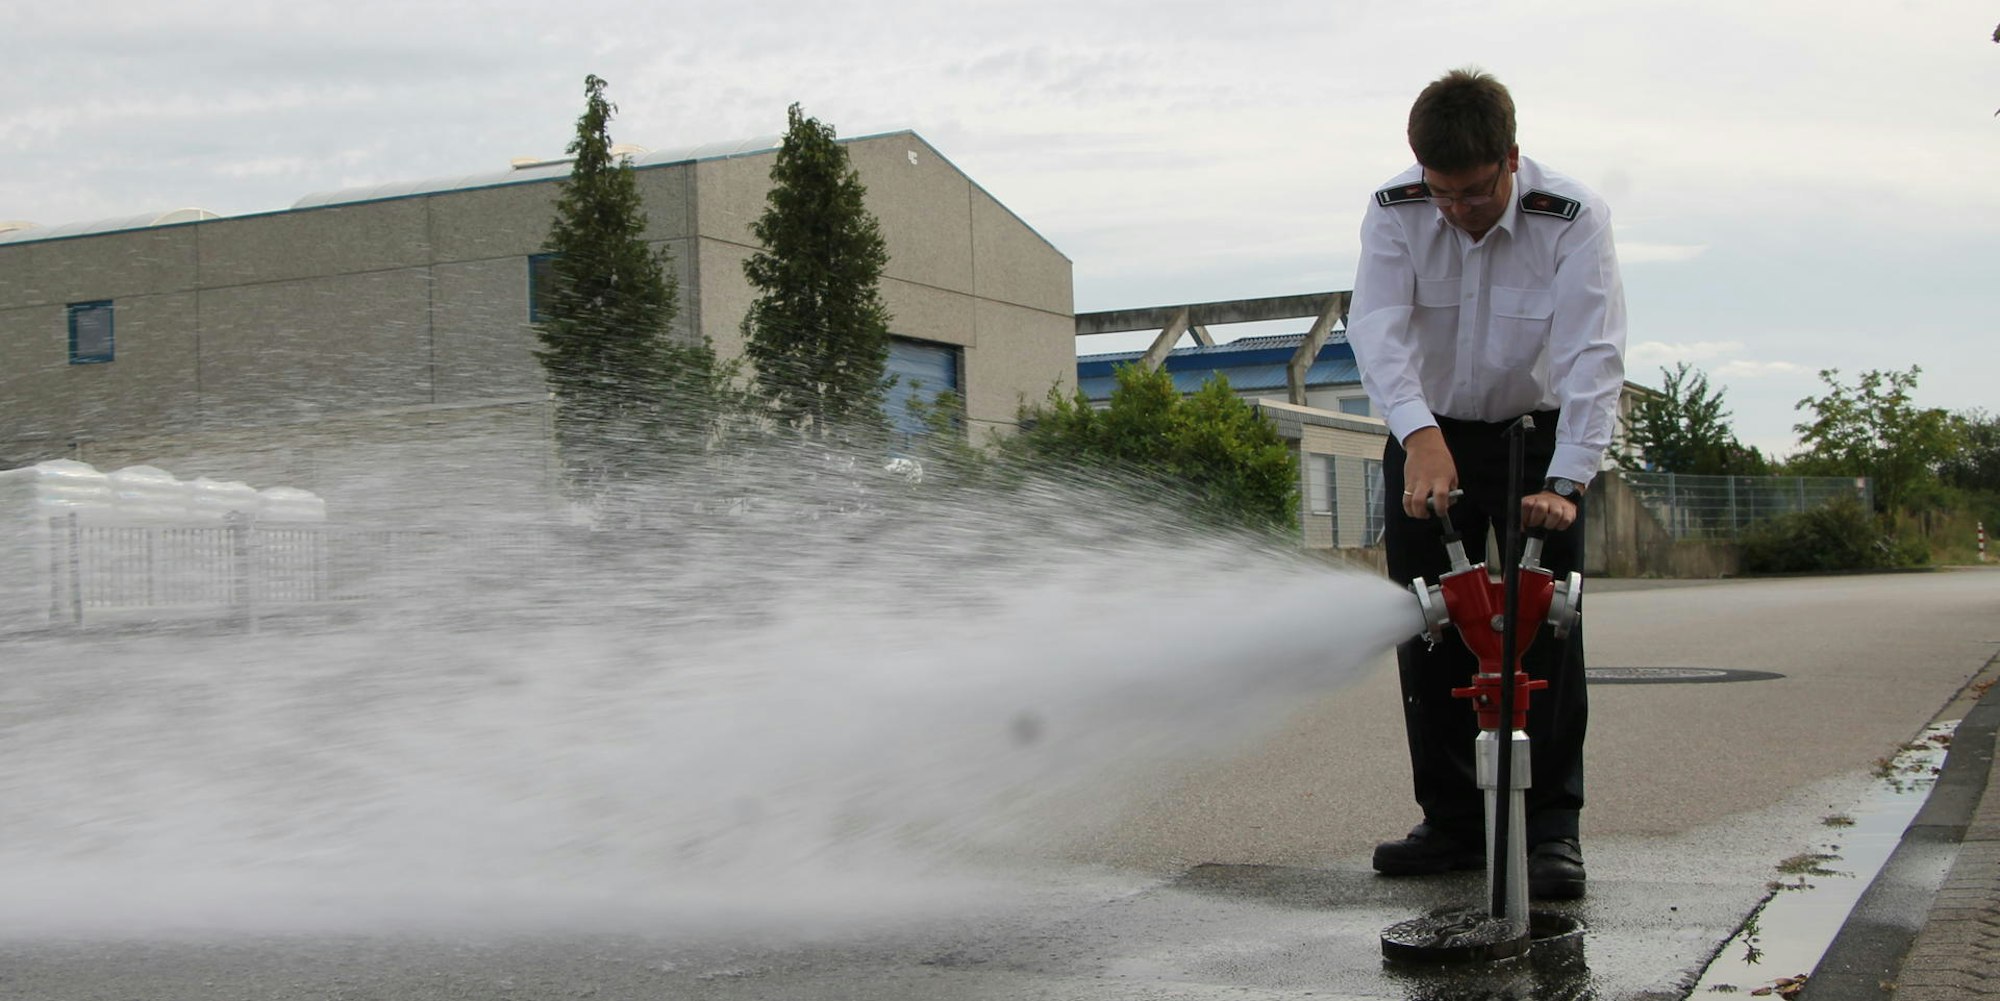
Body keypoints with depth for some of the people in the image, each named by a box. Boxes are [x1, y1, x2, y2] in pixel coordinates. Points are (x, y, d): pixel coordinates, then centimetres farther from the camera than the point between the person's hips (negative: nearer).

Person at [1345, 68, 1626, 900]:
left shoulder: (1573, 220, -20)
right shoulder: (1395, 216, -15)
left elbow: (1594, 355, -28)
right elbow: (1377, 327, -29)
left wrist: (1565, 482, -41)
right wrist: (1420, 435, -47)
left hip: (1536, 436, -2)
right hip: (1427, 439, 2)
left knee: (1545, 627, -11)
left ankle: (1552, 827, -4)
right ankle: (1452, 823, 12)